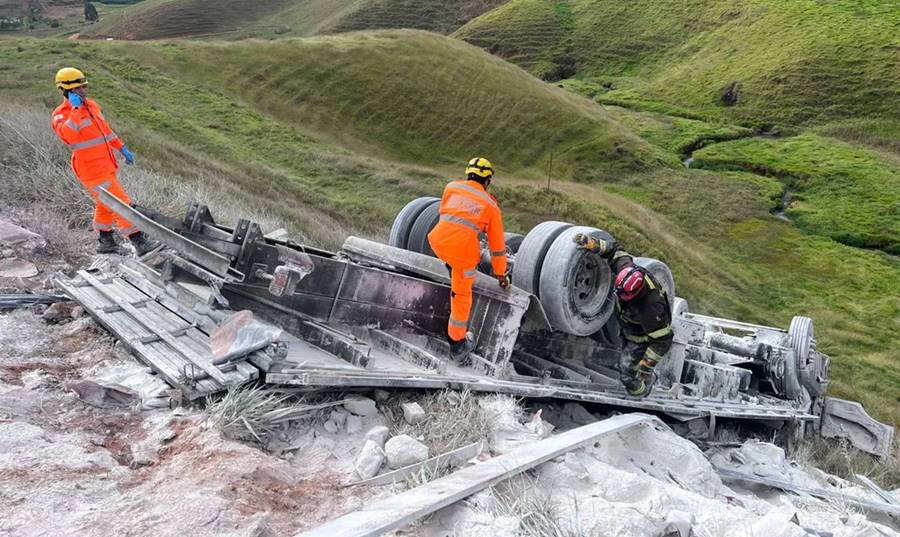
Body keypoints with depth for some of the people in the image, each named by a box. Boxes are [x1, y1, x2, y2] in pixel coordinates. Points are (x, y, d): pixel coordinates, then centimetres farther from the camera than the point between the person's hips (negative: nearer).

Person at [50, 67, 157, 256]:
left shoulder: (91, 105, 9)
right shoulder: (60, 115, -15)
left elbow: (105, 129, 22)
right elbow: (67, 136, -36)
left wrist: (122, 148, 21)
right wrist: (75, 109, -31)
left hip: (106, 166, 9)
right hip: (92, 170, -9)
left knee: (105, 205, 21)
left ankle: (105, 241, 37)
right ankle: (140, 243, -9)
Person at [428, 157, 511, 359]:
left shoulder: (451, 187, 17)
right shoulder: (491, 204, 14)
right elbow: (497, 243, 19)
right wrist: (501, 273, 29)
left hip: (437, 242, 2)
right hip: (464, 250, -2)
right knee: (462, 294, 15)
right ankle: (457, 343, 24)